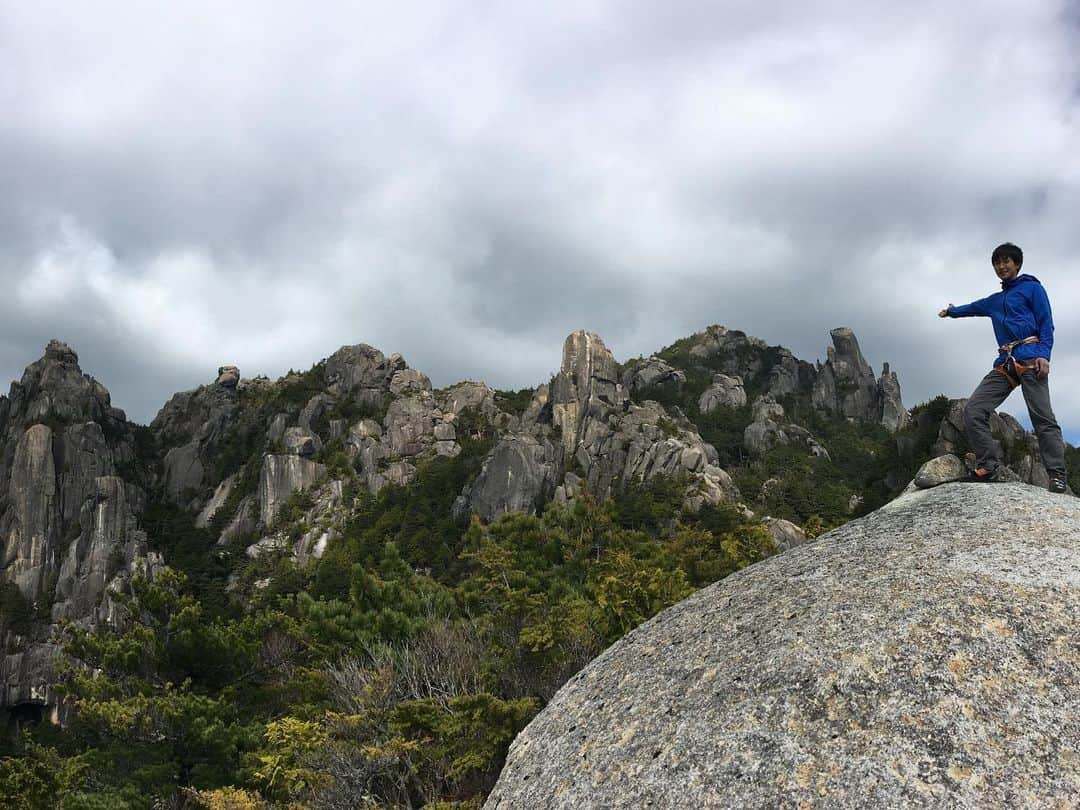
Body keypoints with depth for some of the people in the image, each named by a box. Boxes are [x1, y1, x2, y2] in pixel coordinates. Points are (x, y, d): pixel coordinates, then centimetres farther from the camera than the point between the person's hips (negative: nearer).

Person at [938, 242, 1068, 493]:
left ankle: (1057, 476, -18)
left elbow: (1046, 323, 2)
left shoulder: (1031, 288, 12)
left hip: (1030, 359, -6)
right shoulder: (995, 300, 29)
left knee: (1042, 417, -15)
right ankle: (989, 467, -15)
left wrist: (1044, 355, -13)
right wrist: (951, 311, 69)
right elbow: (973, 307, 51)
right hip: (1004, 364, 6)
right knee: (973, 410, -12)